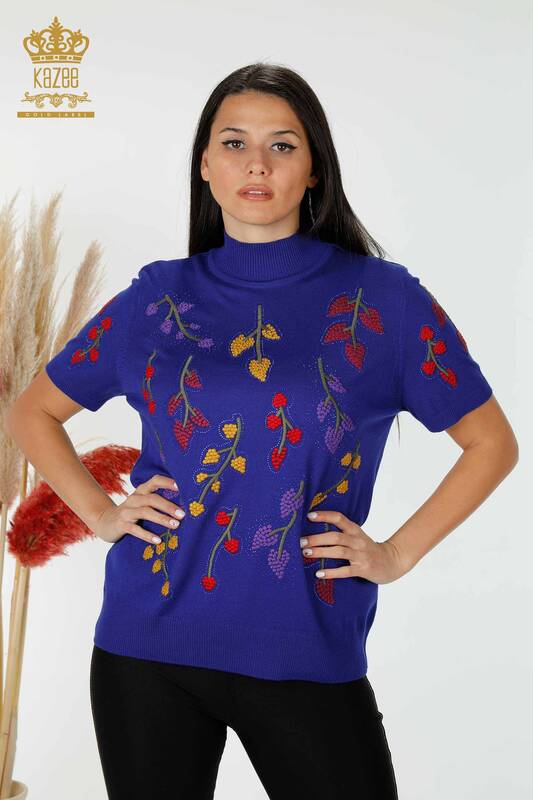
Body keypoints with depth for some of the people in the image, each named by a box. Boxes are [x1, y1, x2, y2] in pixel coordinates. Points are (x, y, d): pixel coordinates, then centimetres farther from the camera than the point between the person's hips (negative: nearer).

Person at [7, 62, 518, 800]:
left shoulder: (383, 298, -1)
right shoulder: (158, 295, 4)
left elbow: (492, 442, 6)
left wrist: (398, 554, -2)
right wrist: (100, 513, 3)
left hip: (310, 656, -1)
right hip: (150, 650, 2)